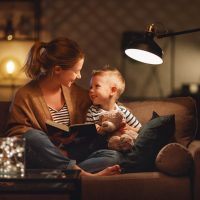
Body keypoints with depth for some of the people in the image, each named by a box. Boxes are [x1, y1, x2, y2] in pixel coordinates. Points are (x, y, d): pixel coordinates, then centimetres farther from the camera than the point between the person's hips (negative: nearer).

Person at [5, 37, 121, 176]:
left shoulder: (74, 92, 14)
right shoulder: (25, 96, -4)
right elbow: (15, 134, -7)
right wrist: (53, 137, -17)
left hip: (68, 158, 5)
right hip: (40, 159, -5)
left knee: (114, 157, -19)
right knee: (33, 136, -37)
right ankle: (82, 174, -39)